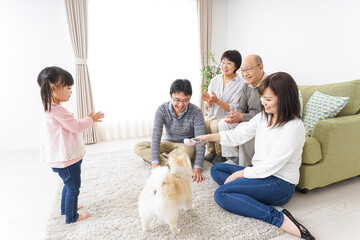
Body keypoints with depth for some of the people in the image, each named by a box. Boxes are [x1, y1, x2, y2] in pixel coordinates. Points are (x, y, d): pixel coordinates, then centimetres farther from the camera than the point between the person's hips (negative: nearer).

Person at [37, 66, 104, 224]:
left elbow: (71, 125, 15)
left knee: (69, 184, 28)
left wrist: (89, 120, 12)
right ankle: (71, 216, 24)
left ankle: (65, 207, 46)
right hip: (67, 158, -10)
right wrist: (90, 119, -5)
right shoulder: (58, 111, -26)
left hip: (62, 157, 10)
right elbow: (76, 126, -21)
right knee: (73, 187, 7)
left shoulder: (51, 109, 8)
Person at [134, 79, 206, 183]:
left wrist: (198, 168, -37)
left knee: (186, 151, -39)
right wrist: (155, 164, -32)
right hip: (168, 143, 3)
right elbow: (156, 136, -23)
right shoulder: (162, 109, -17)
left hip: (187, 145, -2)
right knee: (138, 147, -15)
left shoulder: (196, 112, -23)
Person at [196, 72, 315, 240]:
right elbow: (238, 135, 7)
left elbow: (271, 166, -22)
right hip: (260, 172, 9)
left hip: (280, 183, -9)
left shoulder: (294, 127, -21)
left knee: (221, 194, -22)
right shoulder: (263, 116, 3)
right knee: (216, 169, 8)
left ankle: (280, 219, -19)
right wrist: (209, 137, -3)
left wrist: (238, 174, -14)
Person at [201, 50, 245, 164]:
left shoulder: (240, 84, -8)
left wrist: (217, 100, -27)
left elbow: (233, 109, -14)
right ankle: (212, 151, -1)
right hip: (213, 116, 5)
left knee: (215, 125, -31)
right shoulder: (215, 80, 8)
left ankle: (221, 154, -6)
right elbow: (209, 108, 8)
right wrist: (208, 101, -16)